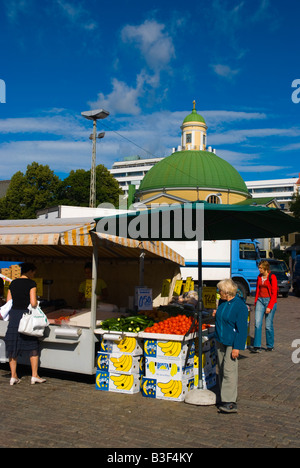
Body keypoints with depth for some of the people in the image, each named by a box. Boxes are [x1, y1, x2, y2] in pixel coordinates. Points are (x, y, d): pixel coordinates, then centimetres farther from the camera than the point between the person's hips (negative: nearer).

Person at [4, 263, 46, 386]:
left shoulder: (13, 283, 10)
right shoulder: (31, 283, -7)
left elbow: (8, 302, 10)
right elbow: (33, 303, -14)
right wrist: (36, 303, 7)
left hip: (13, 315, 5)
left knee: (13, 346, 10)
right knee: (33, 346, 7)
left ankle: (13, 376, 12)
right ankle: (34, 376, 8)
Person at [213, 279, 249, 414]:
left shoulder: (240, 306, -17)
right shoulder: (222, 302, 7)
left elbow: (242, 329, -17)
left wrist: (237, 347, -19)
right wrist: (216, 314, 6)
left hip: (231, 343, -8)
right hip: (220, 341, 8)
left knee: (229, 370, -12)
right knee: (222, 370, 11)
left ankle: (230, 402, -9)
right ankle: (224, 397, 21)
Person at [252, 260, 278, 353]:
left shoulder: (272, 277, -8)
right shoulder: (259, 277, 10)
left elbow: (274, 293, -10)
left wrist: (269, 306, -14)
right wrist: (255, 302, 15)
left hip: (270, 301, -5)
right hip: (260, 300, 5)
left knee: (268, 325, 1)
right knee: (257, 323, -6)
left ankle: (270, 346, 18)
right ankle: (257, 346, -5)